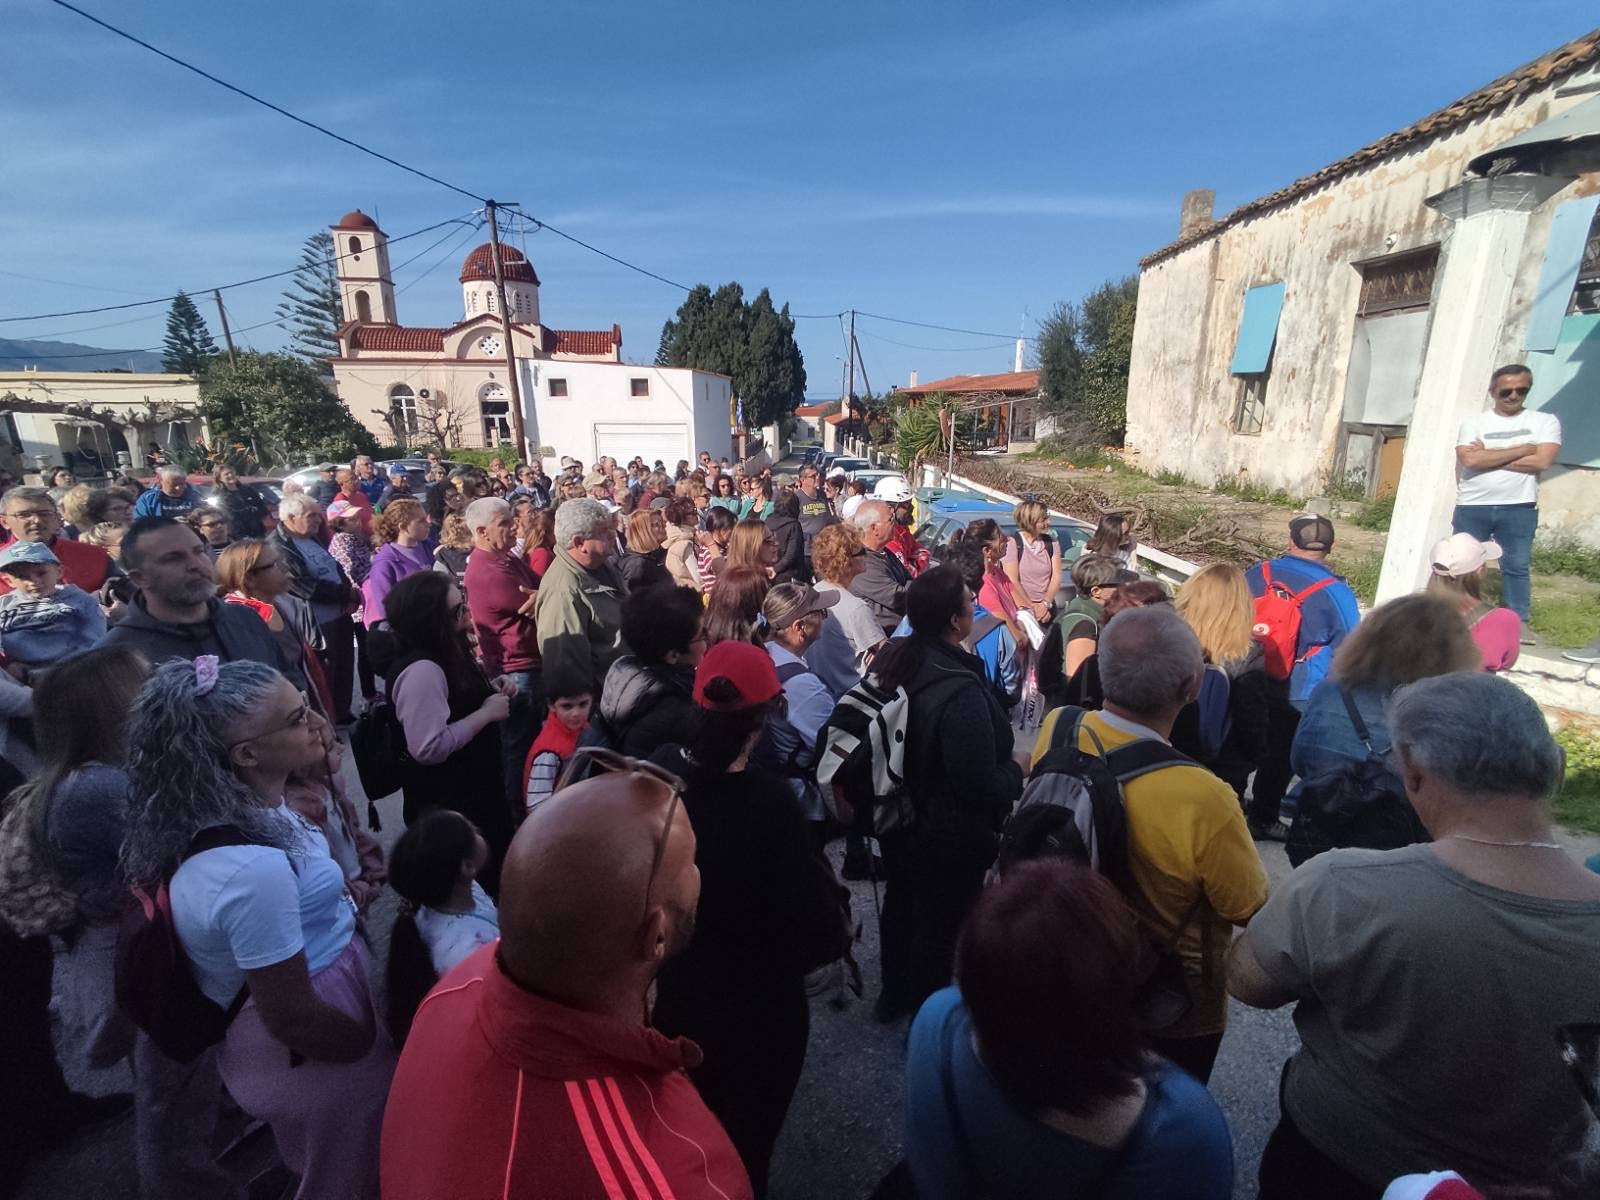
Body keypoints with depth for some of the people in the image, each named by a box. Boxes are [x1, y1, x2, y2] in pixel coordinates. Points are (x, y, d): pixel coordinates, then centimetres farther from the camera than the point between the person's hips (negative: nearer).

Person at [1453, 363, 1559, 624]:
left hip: (1519, 509, 1)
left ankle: (1519, 622, 15)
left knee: (1516, 566, 6)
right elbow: (1469, 460, -13)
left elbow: (1542, 461, -9)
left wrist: (1489, 456, -9)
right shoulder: (1474, 423, 3)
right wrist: (1523, 449, -10)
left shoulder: (1545, 421, 5)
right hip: (1472, 507, 0)